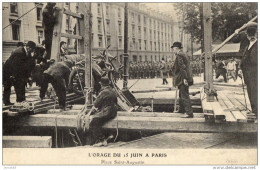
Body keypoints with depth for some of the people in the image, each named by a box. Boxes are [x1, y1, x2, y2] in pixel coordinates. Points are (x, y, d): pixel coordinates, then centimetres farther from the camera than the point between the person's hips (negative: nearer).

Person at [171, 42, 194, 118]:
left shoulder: (179, 55, -13)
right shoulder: (183, 54, 18)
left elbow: (182, 67, -21)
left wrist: (184, 78, -24)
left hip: (182, 78, -11)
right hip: (185, 78, 11)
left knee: (184, 95, -9)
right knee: (182, 94, 23)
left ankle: (189, 113, -9)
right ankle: (182, 109, 38)